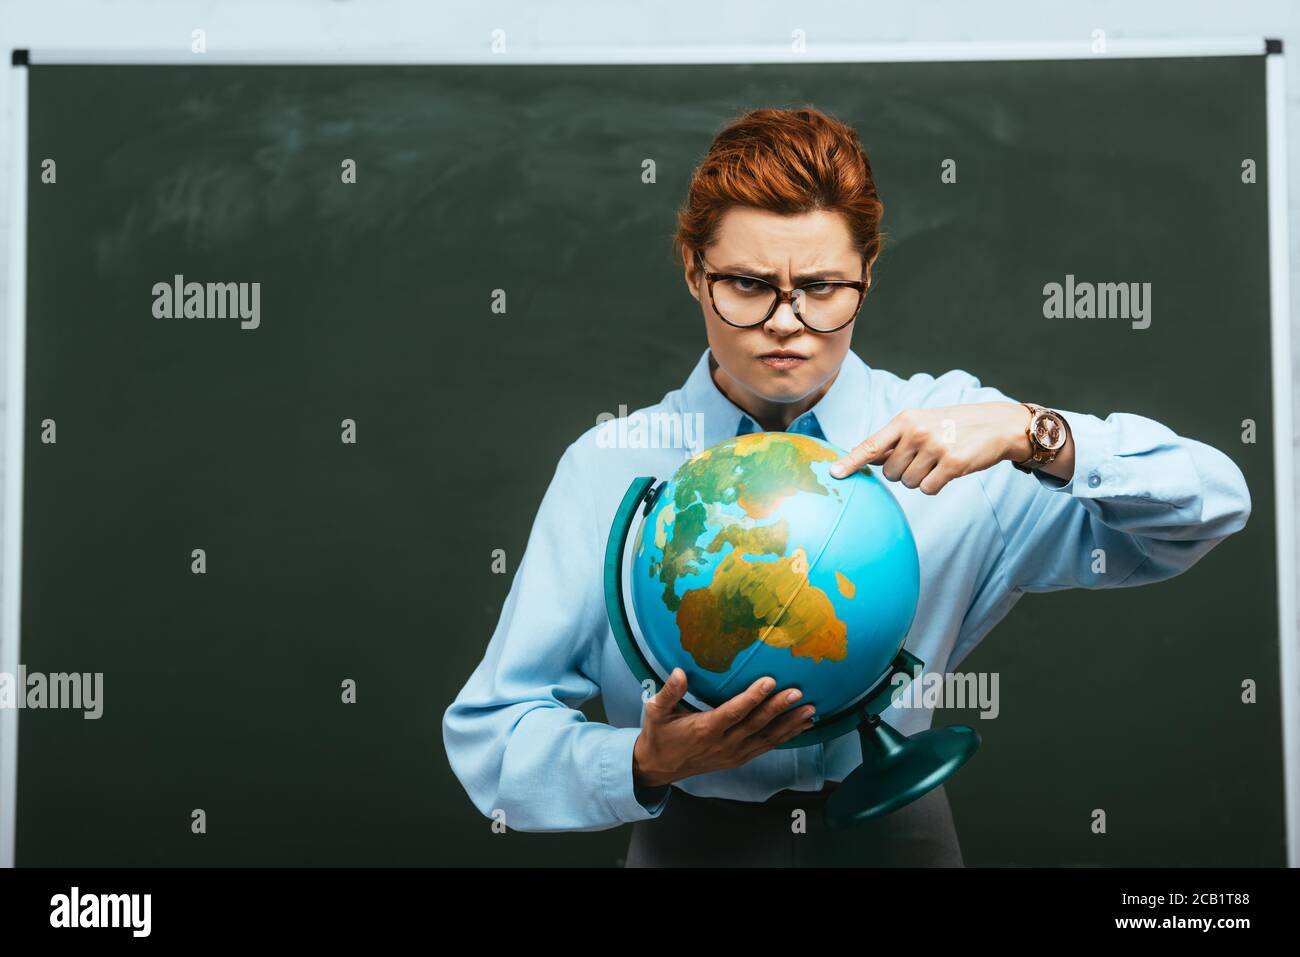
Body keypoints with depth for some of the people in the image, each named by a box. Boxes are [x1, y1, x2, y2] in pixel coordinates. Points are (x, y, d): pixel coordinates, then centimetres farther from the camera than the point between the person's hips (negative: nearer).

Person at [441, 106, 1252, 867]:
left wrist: (1032, 433, -19)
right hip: (691, 841, 0)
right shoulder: (610, 465, -5)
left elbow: (1210, 504, -4)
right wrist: (647, 765, -22)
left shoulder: (938, 429, -1)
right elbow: (488, 736, -5)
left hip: (895, 833, 1)